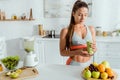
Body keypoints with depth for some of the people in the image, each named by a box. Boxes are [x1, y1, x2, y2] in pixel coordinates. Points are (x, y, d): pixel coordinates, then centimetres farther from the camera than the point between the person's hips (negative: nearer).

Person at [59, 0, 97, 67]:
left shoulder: (91, 29, 5)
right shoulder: (65, 31, -5)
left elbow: (94, 48, 14)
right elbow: (62, 52, -4)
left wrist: (94, 49, -8)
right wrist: (77, 52, -18)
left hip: (88, 64, 3)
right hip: (74, 64, -3)